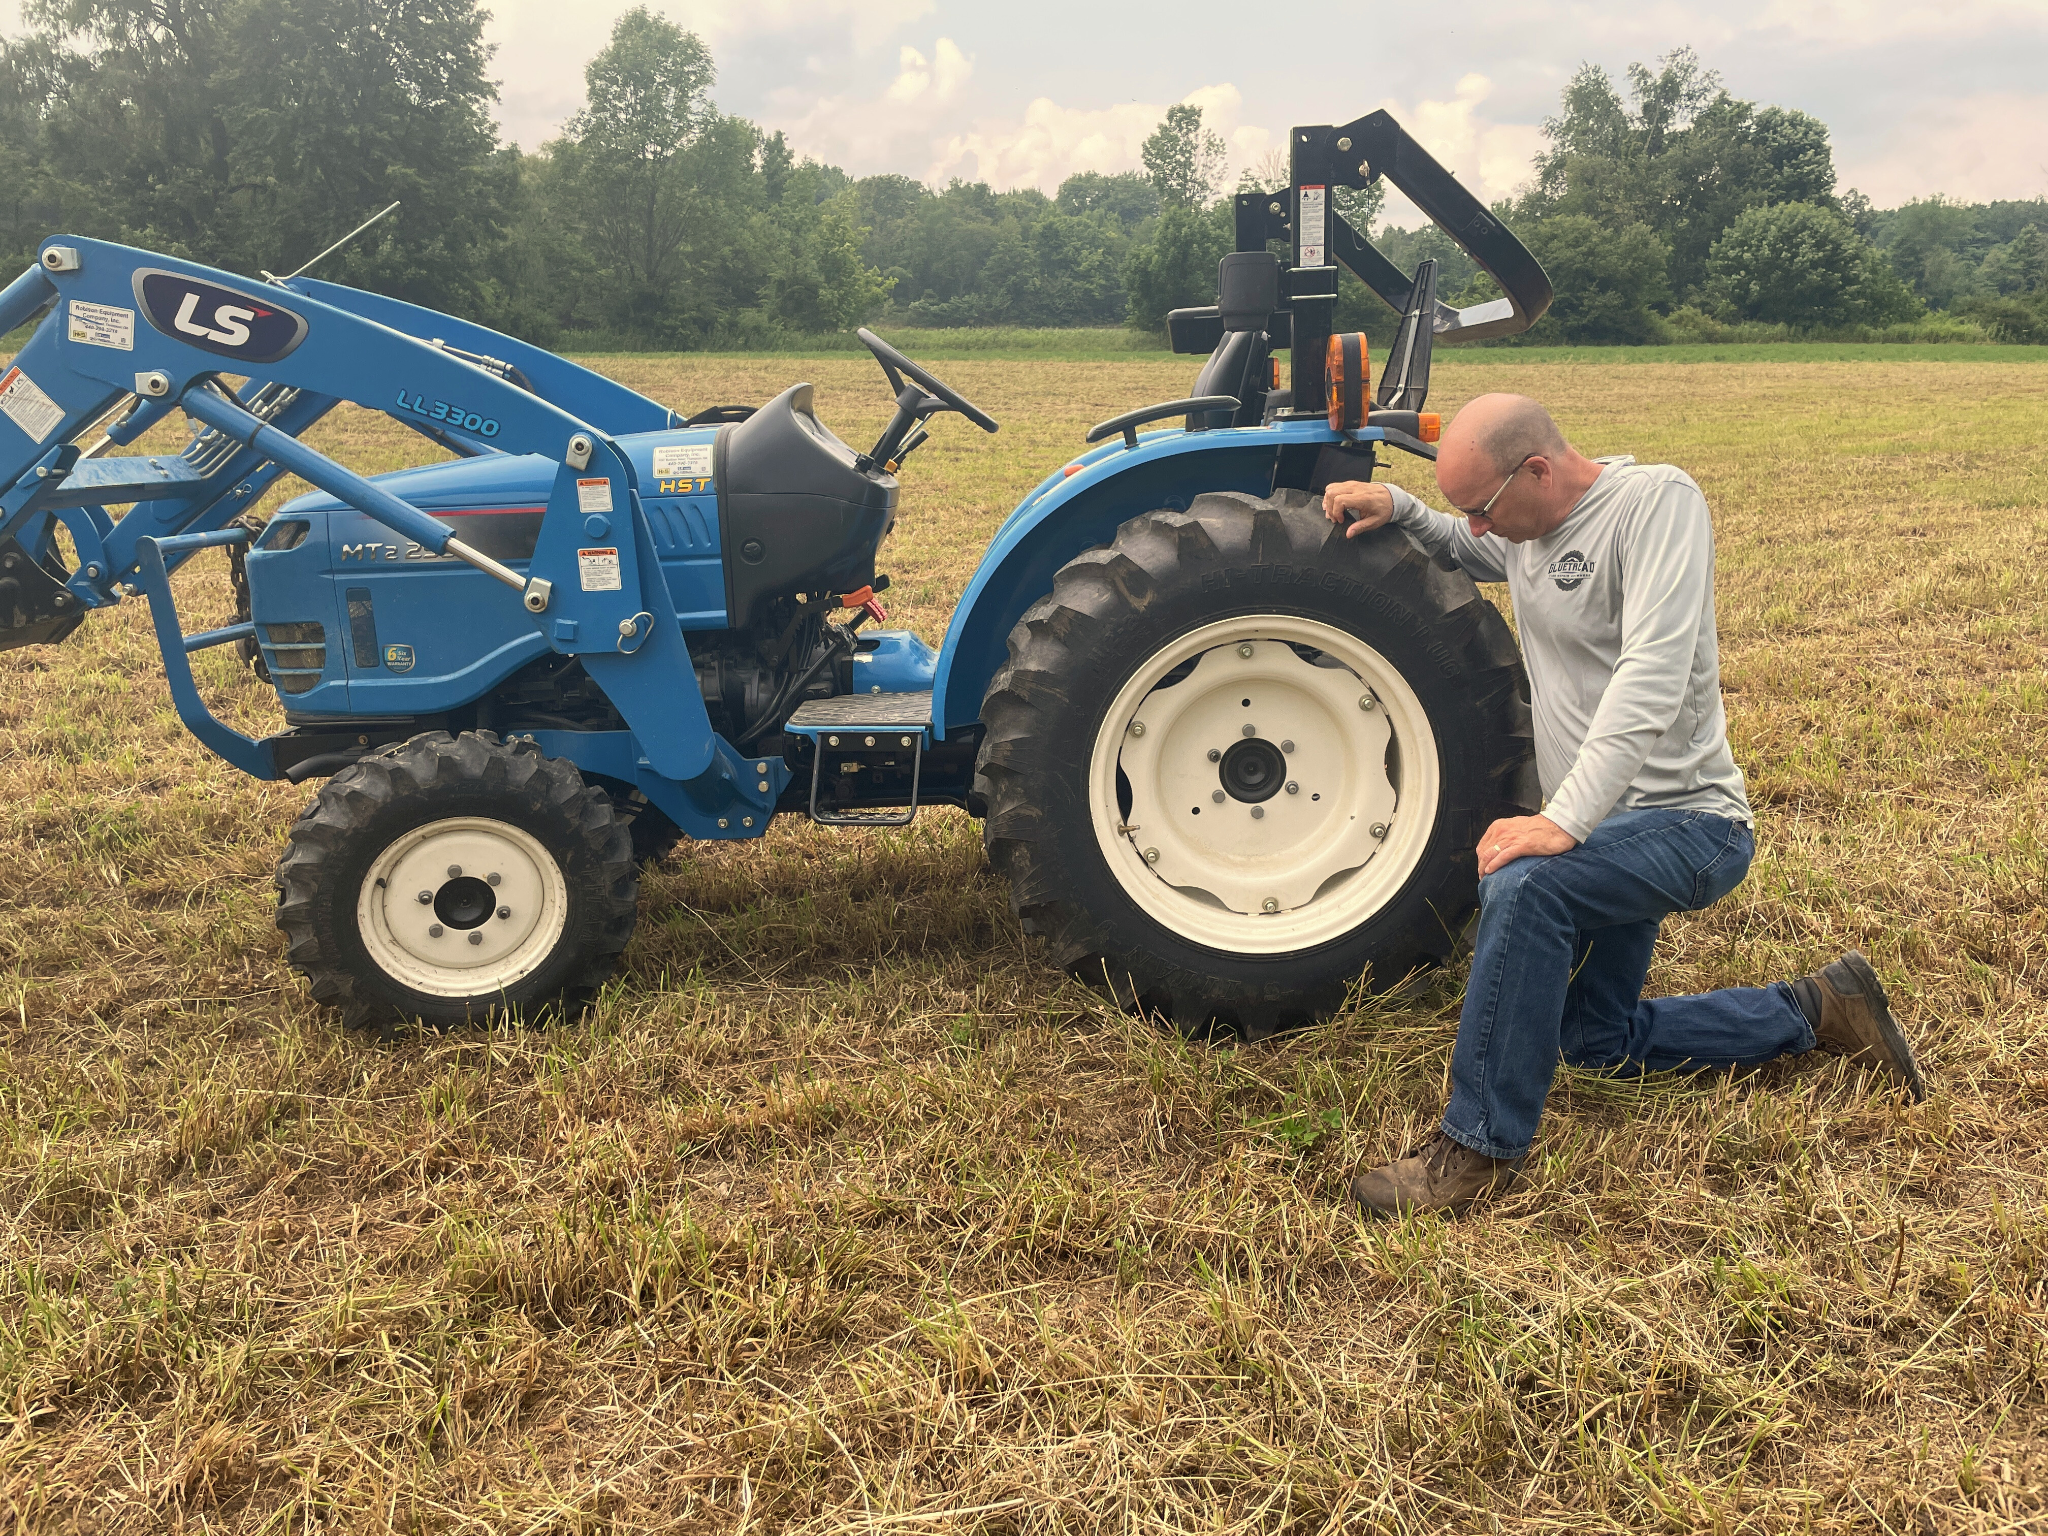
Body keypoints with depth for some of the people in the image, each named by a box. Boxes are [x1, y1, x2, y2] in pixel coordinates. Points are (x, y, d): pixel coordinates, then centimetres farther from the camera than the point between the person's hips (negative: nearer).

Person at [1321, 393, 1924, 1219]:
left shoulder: (1657, 500, -22)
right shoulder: (1527, 521, 2)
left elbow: (1651, 676, -33)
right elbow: (1464, 554, 24)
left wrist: (1566, 819, -42)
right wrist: (1396, 506, 2)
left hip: (1686, 819, -10)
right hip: (1610, 829, 10)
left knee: (1524, 885, -38)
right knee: (1597, 1040, 20)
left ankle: (1481, 1150, -27)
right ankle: (1814, 1010, 32)